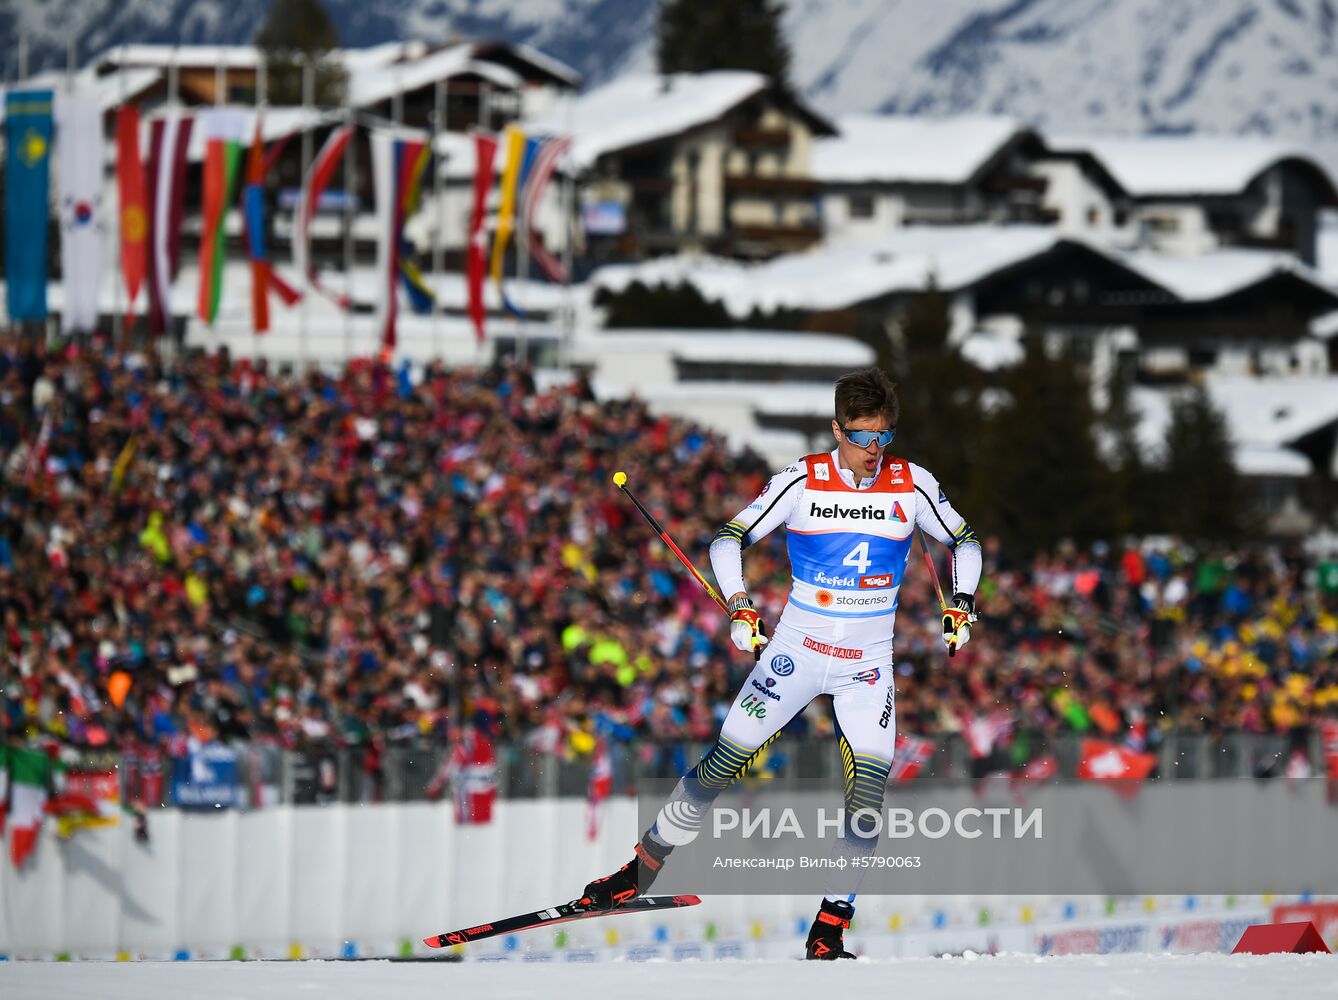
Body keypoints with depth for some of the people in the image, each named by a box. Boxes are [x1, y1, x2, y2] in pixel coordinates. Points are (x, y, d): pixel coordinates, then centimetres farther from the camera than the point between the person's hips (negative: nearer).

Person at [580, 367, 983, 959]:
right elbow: (730, 539, -2)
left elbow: (962, 543, 11)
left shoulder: (911, 485, -4)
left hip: (868, 664, 1)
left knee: (869, 787, -14)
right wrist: (741, 609, -15)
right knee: (724, 765, -2)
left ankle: (828, 931, -8)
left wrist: (961, 607, -4)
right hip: (796, 647, -1)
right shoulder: (801, 482, -9)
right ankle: (641, 870, 15)